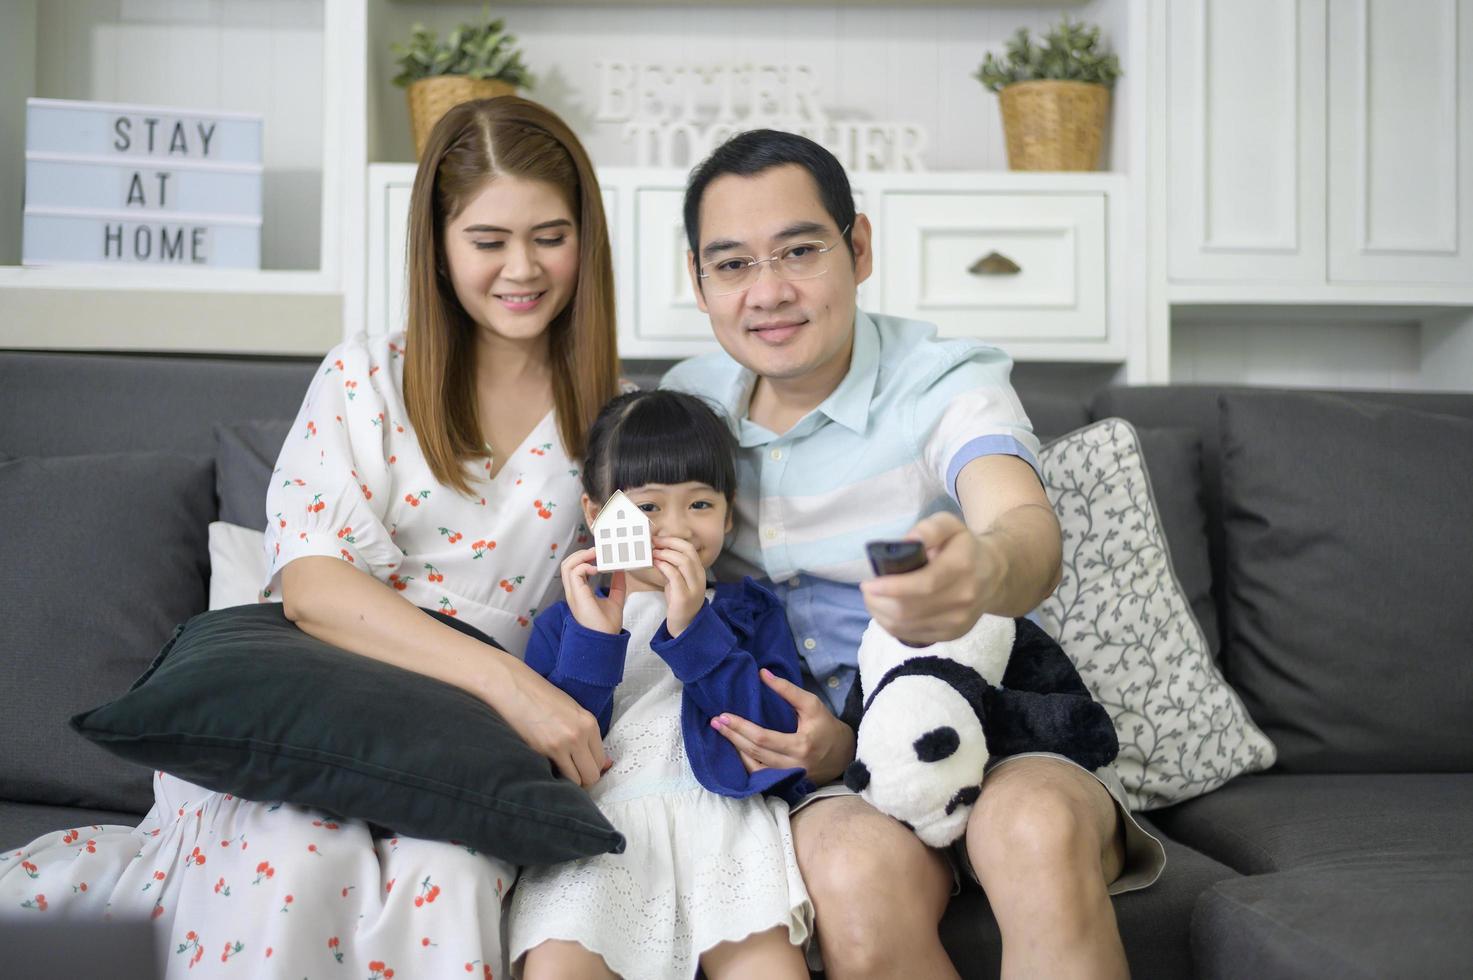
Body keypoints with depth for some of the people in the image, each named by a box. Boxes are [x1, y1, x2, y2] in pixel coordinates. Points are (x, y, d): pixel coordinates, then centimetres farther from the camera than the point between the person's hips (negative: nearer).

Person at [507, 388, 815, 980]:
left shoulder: (749, 613, 20)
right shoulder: (564, 621, 21)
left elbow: (775, 743, 3)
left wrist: (693, 631, -5)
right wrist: (593, 641, -4)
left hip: (723, 816, 0)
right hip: (598, 819, 1)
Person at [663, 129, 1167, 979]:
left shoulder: (948, 383, -8)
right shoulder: (685, 403, 5)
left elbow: (1030, 531, -28)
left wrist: (983, 572, -56)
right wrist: (825, 740, -9)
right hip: (825, 771, 2)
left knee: (1033, 830, -38)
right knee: (855, 876, -34)